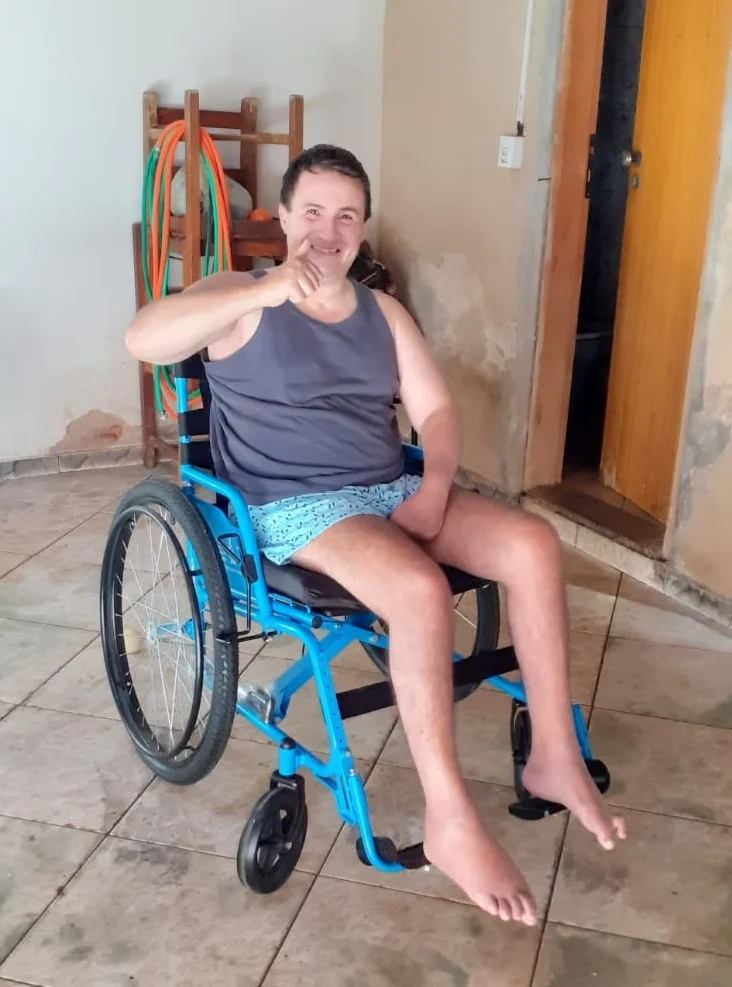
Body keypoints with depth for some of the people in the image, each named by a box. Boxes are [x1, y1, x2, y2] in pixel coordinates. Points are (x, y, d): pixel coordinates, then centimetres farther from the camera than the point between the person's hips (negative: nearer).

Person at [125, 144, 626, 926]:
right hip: (295, 509, -6)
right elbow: (143, 340, -21)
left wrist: (433, 489, -11)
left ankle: (554, 756, -3)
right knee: (421, 590, -34)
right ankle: (449, 822, -21)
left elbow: (436, 411, 10)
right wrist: (266, 290, -33)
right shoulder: (242, 297, -2)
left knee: (534, 544, -15)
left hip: (394, 493, 6)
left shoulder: (383, 312, 14)